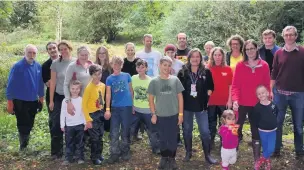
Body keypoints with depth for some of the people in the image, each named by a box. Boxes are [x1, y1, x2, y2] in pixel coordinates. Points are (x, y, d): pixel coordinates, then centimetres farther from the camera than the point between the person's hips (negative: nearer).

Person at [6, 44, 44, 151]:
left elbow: (40, 83, 9)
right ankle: (23, 146, 17)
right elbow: (11, 85, -11)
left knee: (29, 125, 15)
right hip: (20, 102, -5)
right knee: (23, 126, 0)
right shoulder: (17, 66, -13)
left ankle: (25, 146, 33)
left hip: (33, 101, 5)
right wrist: (10, 102, -11)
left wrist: (41, 98, 12)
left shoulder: (38, 66, 0)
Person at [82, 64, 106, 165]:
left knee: (100, 136, 16)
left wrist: (104, 111, 8)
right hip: (92, 115, -6)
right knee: (95, 137, 2)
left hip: (100, 113, 6)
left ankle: (99, 154, 32)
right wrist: (88, 120, -18)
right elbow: (84, 105, -17)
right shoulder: (89, 87, -18)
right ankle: (94, 157, 18)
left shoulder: (103, 85, 1)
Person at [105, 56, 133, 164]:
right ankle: (114, 154, 10)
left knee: (125, 131, 9)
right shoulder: (109, 79, 2)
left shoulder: (127, 76, 2)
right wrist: (107, 109, -7)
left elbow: (131, 90, 7)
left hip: (127, 107, 0)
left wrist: (133, 105, 5)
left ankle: (125, 152, 23)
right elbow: (108, 94, 0)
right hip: (115, 107, 1)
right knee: (114, 133, 2)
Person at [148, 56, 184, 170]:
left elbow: (180, 97, 1)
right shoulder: (154, 81, -3)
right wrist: (153, 114, -2)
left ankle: (172, 159, 24)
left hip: (173, 115, 0)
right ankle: (164, 158, 28)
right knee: (162, 138, 12)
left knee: (173, 138, 8)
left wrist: (180, 114, -1)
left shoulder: (175, 80, -2)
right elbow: (151, 99, 2)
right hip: (160, 115, 0)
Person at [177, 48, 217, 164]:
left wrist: (208, 92, -4)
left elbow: (210, 87, 10)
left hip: (201, 106, -1)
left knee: (205, 131, 1)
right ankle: (188, 152, 27)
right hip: (186, 106, 1)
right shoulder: (182, 72, -1)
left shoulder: (206, 72, -1)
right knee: (187, 130, 12)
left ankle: (207, 155, 14)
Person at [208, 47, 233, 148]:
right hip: (211, 101, 0)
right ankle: (210, 143, 22)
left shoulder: (228, 69, 0)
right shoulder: (208, 69, -1)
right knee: (211, 124, 10)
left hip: (224, 102, 0)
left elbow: (230, 86, 2)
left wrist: (229, 100, -3)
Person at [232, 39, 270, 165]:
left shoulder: (264, 66, 0)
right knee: (237, 129, 7)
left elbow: (267, 86, 3)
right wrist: (235, 100, -19)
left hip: (257, 105, 1)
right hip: (242, 104, -1)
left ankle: (257, 159, 20)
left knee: (256, 131, 10)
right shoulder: (240, 65, -3)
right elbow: (235, 85, -6)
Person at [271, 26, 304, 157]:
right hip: (280, 93, 1)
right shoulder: (278, 53, 4)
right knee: (277, 123, 7)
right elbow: (274, 74, 7)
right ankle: (276, 149, 19)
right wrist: (270, 90, 3)